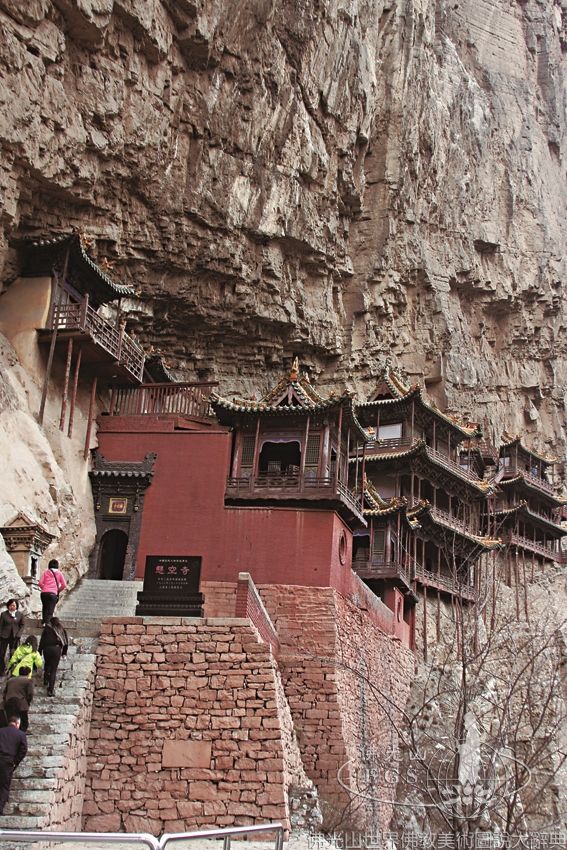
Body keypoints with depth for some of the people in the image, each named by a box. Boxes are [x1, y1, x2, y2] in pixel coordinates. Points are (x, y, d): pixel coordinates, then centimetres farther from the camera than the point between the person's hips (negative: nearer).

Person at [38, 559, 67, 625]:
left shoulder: (46, 572, 13)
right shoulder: (59, 573, 10)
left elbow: (40, 583, 4)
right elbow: (64, 585, 6)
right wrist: (58, 590, 20)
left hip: (44, 593, 2)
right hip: (53, 594, -2)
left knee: (44, 608, 16)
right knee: (50, 610, -6)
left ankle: (43, 622, 16)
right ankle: (46, 623, -22)